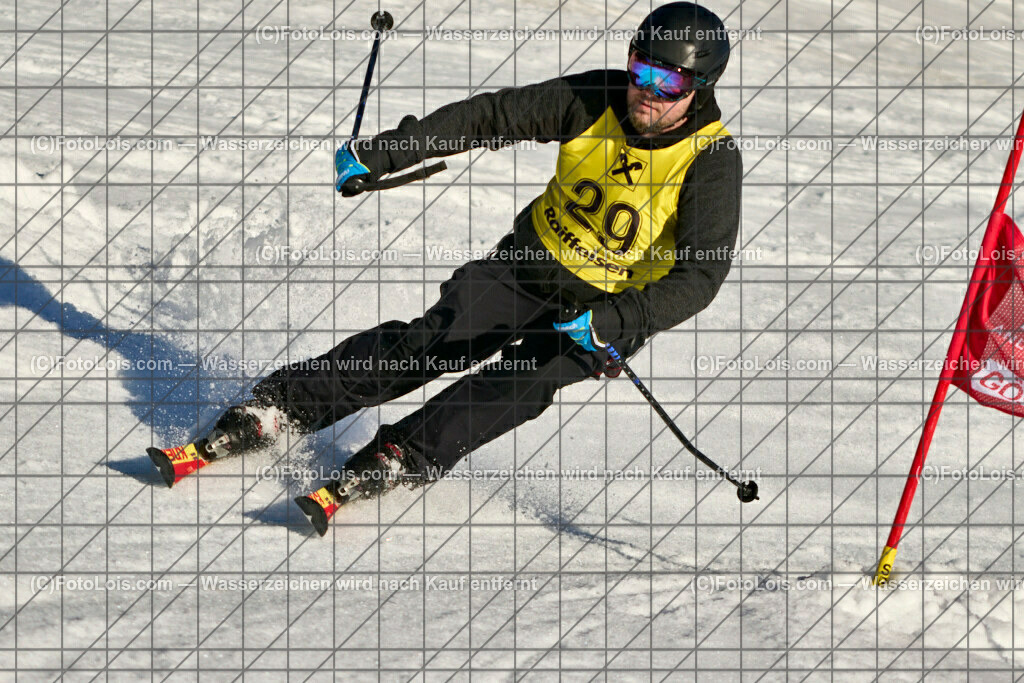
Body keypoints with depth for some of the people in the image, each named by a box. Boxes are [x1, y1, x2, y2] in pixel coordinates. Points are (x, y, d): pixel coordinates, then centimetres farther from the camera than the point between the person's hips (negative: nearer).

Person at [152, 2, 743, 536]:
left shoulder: (712, 161, -19)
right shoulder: (594, 102, -8)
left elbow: (701, 276, -23)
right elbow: (490, 116, -4)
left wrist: (612, 323, -36)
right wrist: (378, 154, -8)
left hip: (614, 309, -3)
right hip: (529, 264, 3)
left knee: (523, 380, -29)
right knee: (431, 341, -16)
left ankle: (402, 457, -33)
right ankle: (280, 407, -17)